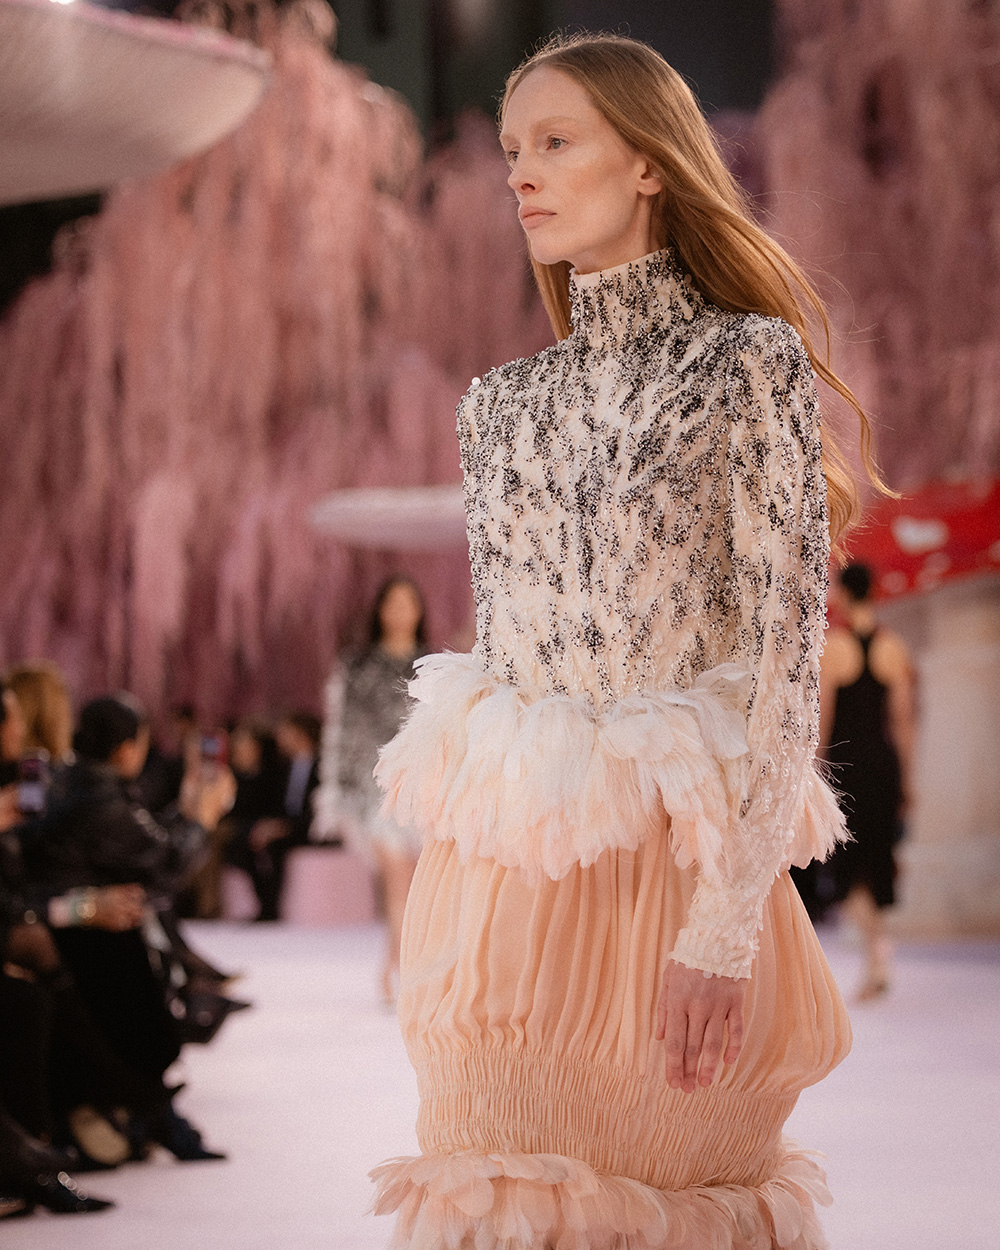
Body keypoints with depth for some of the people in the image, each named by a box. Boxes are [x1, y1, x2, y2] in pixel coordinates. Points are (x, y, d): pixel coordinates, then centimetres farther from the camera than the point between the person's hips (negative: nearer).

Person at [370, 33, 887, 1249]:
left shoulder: (749, 363, -4)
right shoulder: (502, 401, 11)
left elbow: (785, 650, -10)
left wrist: (726, 929, -17)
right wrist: (463, 890, 9)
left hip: (677, 859, -4)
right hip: (506, 861, 4)